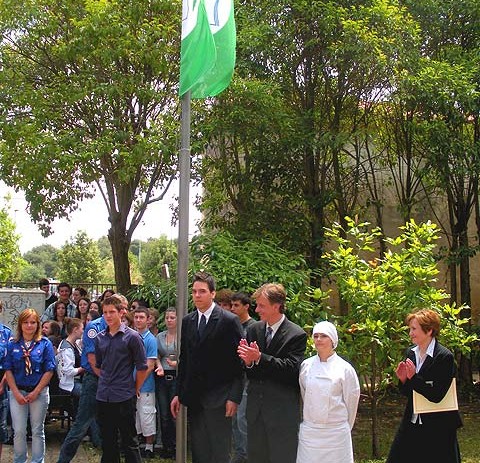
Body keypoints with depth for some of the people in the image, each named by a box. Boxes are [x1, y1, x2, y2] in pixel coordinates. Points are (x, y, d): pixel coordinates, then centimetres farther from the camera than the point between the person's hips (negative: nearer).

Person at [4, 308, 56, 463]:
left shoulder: (45, 344, -2)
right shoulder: (12, 344, 2)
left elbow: (49, 370, -4)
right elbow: (8, 370, 1)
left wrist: (36, 392, -10)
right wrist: (16, 393, -8)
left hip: (39, 392, -1)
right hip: (17, 392, 1)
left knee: (37, 431, 8)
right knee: (19, 431, 3)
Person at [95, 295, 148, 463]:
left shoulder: (132, 336, -7)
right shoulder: (100, 338, 7)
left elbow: (142, 367, -4)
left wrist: (135, 389, 1)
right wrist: (105, 383, 13)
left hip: (124, 398, -5)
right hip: (103, 397, 5)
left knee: (129, 441, 2)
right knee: (107, 441, 14)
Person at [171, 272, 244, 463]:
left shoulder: (229, 321, -8)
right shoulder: (187, 321, 9)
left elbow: (238, 361, -9)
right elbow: (183, 360, 14)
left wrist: (234, 397, -13)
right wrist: (178, 393, 11)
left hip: (218, 398, -5)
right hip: (193, 398, 5)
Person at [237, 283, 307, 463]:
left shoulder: (296, 335, -10)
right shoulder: (253, 330, 5)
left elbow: (292, 369, -21)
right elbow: (249, 372, 6)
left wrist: (259, 357, -27)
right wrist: (248, 362, -18)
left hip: (282, 410, -5)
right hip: (256, 407, 5)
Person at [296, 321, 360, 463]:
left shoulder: (345, 368, -5)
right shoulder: (306, 365, 1)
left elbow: (351, 400, 1)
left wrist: (345, 427, 8)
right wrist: (308, 419, 13)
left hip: (336, 433, -2)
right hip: (309, 432, 2)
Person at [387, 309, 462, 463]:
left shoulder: (445, 357, -15)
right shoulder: (411, 353, 5)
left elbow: (437, 395, -18)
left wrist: (413, 377, -24)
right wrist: (403, 380, -8)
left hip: (437, 427, -6)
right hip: (412, 424, 6)